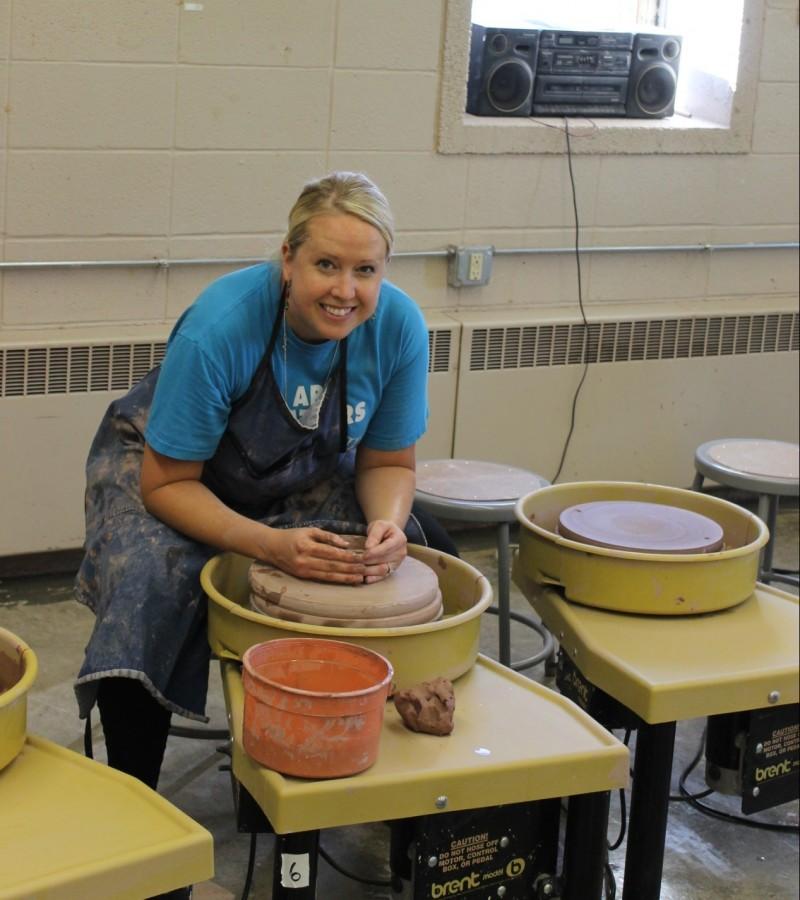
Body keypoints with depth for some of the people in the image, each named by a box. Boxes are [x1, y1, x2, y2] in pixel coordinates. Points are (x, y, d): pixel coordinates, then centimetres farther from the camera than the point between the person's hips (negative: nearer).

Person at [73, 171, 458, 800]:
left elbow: (388, 463, -7)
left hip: (305, 478, 4)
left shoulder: (399, 327, -22)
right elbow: (166, 484, -26)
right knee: (151, 588, -33)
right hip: (169, 471, -4)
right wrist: (271, 545, -40)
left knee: (431, 555, -14)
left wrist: (387, 525, -30)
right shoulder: (218, 329, -34)